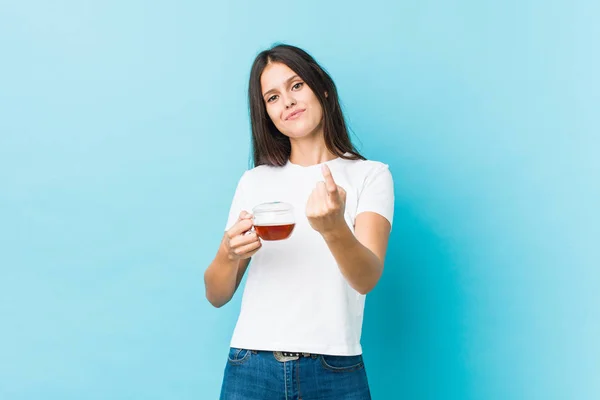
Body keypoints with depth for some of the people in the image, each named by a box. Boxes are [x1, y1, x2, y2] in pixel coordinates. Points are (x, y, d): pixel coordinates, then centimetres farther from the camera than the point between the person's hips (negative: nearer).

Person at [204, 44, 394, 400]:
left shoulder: (370, 175, -1)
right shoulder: (254, 182, 7)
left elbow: (367, 279, -15)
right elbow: (217, 296, 6)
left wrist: (334, 228, -33)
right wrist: (229, 254, -14)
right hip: (252, 370, 2)